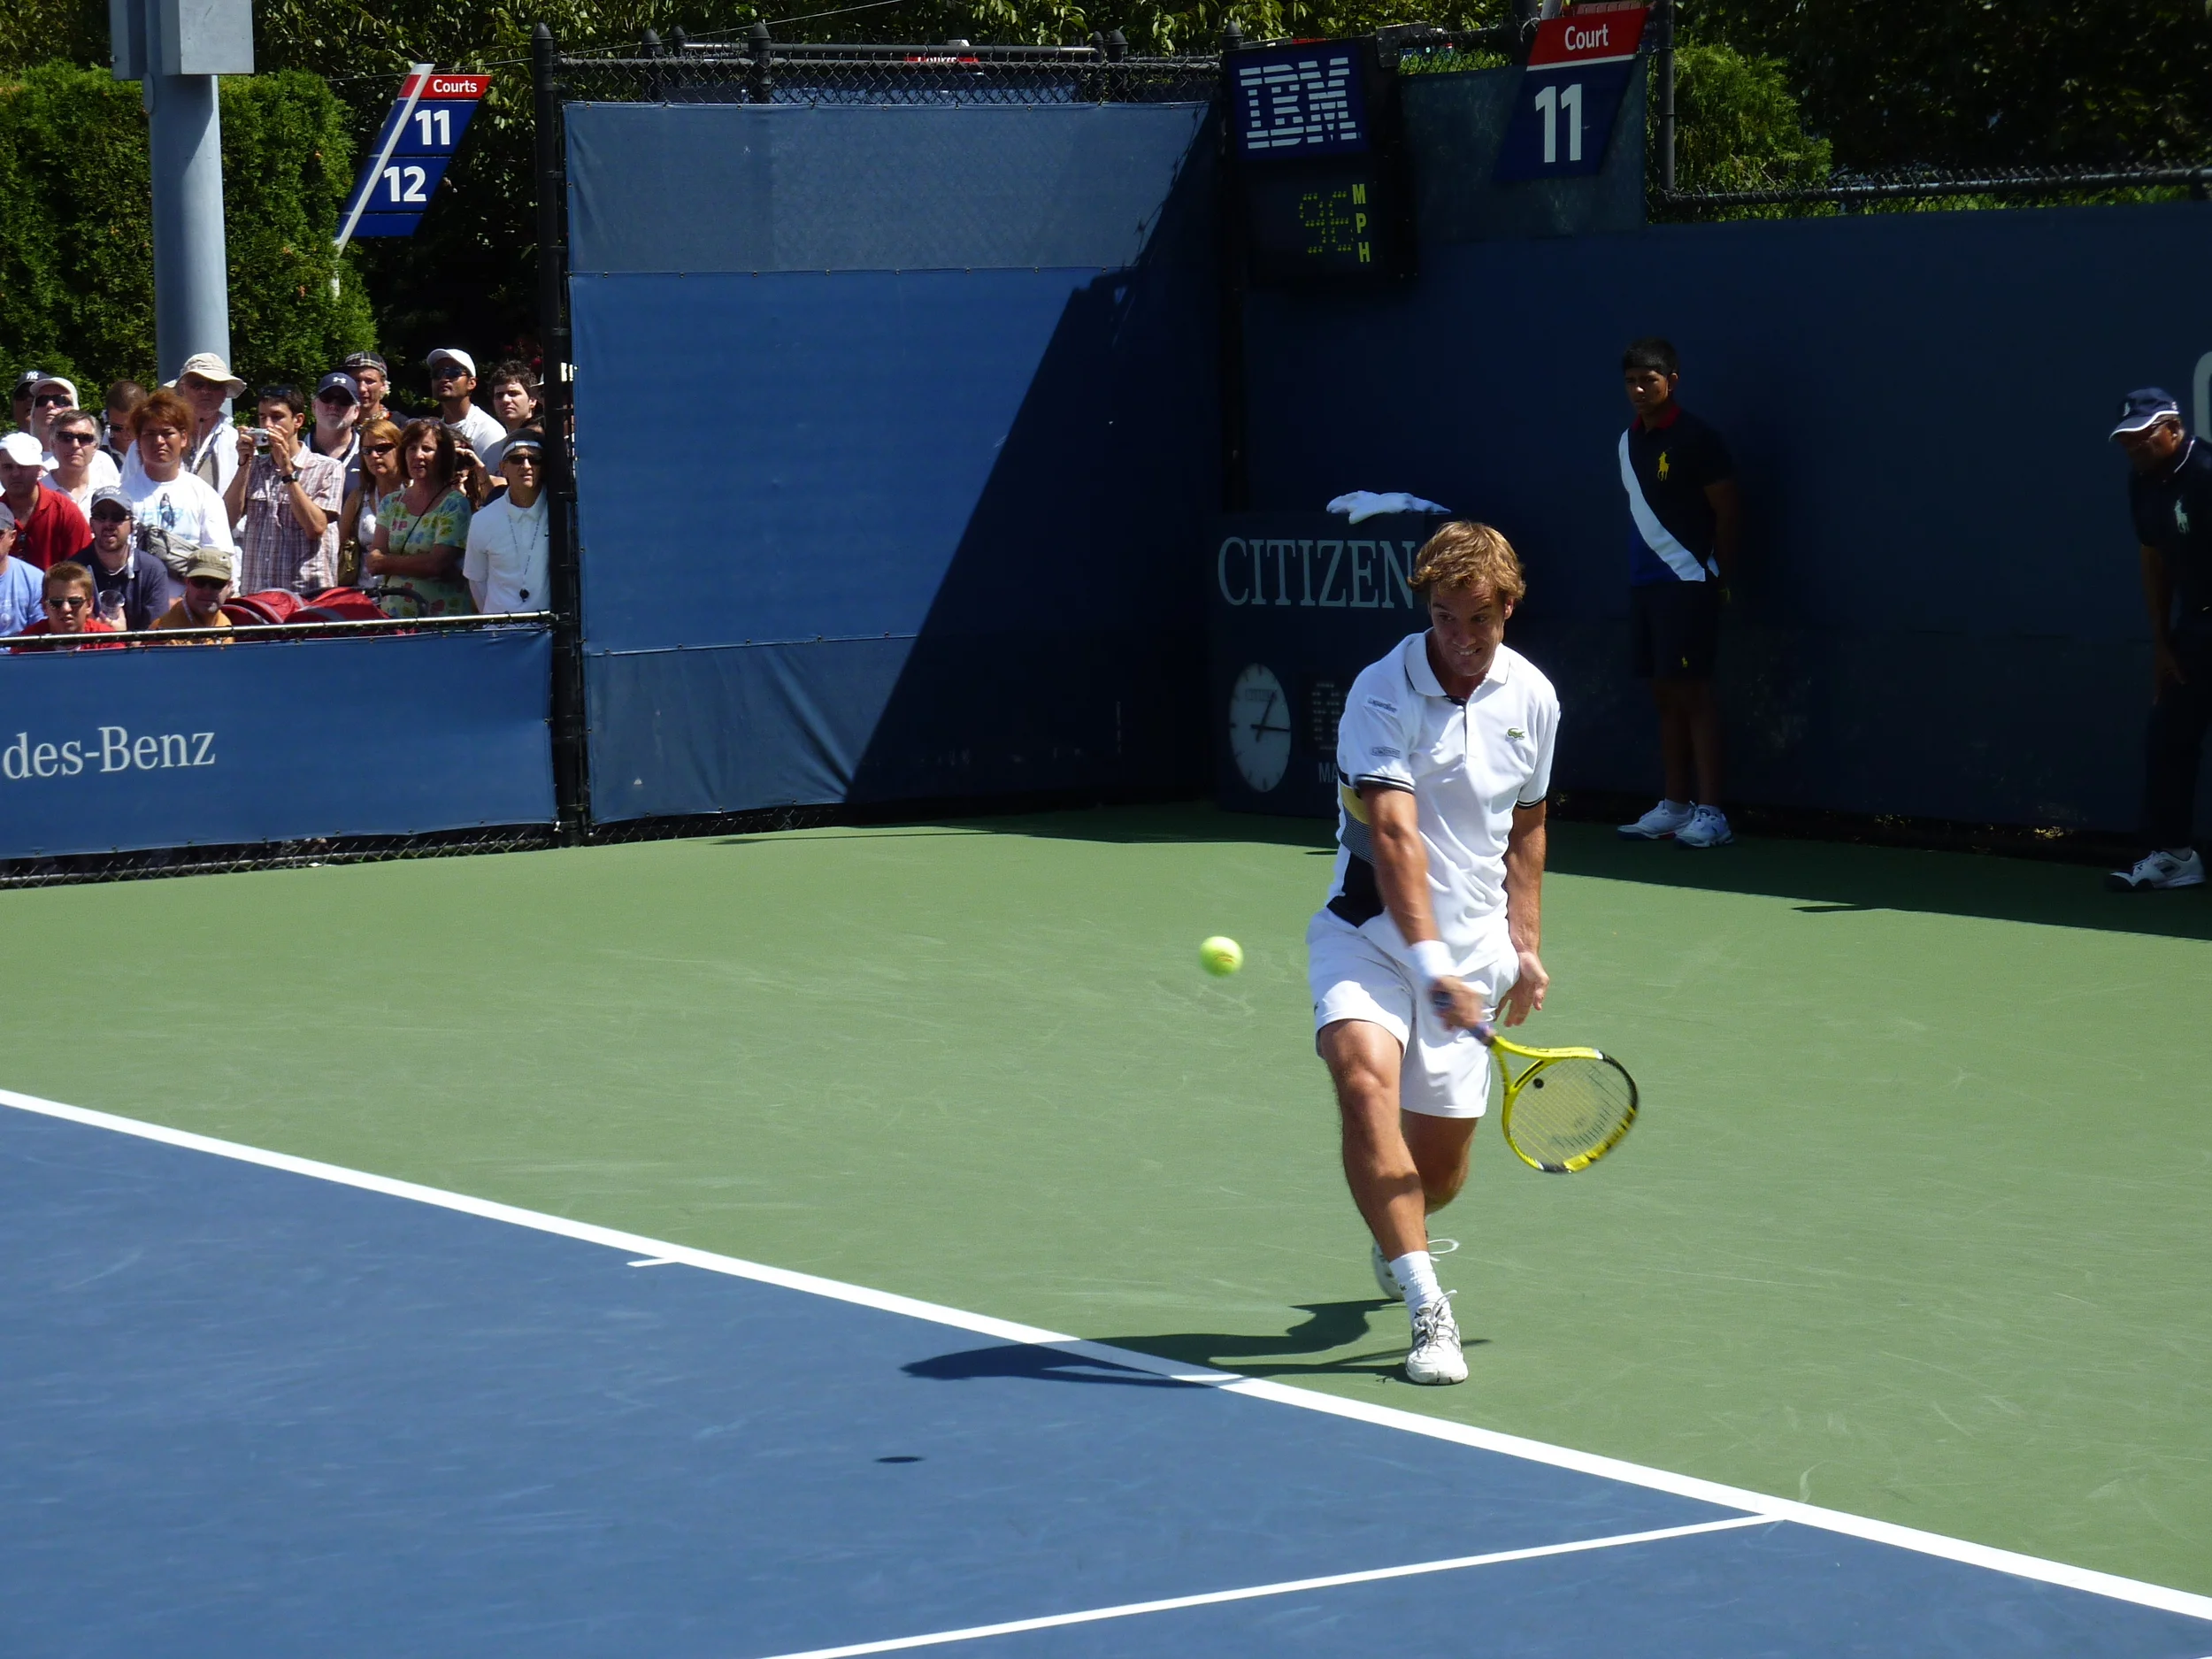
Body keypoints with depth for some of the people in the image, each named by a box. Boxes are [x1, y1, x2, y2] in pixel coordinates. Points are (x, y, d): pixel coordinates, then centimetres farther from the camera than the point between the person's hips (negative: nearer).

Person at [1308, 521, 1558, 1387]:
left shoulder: (1533, 699, 2)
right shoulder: (1382, 694, -16)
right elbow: (1394, 835, -28)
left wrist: (1525, 944, 16)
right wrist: (1429, 961, -39)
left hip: (1471, 948, 4)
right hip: (1371, 934, -4)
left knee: (1439, 1168, 7)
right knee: (1365, 1077, -32)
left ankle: (1396, 1241, 45)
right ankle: (1428, 1311, -30)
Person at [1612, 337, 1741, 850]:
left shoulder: (1696, 439, -10)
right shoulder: (1630, 441, 12)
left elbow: (1728, 512, -9)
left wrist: (1719, 579, -8)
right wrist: (1640, 566, 13)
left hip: (1687, 582, -7)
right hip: (1644, 582, 7)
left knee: (1691, 691, -8)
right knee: (1665, 693, 10)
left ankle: (1710, 814, -7)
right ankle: (1674, 806, 15)